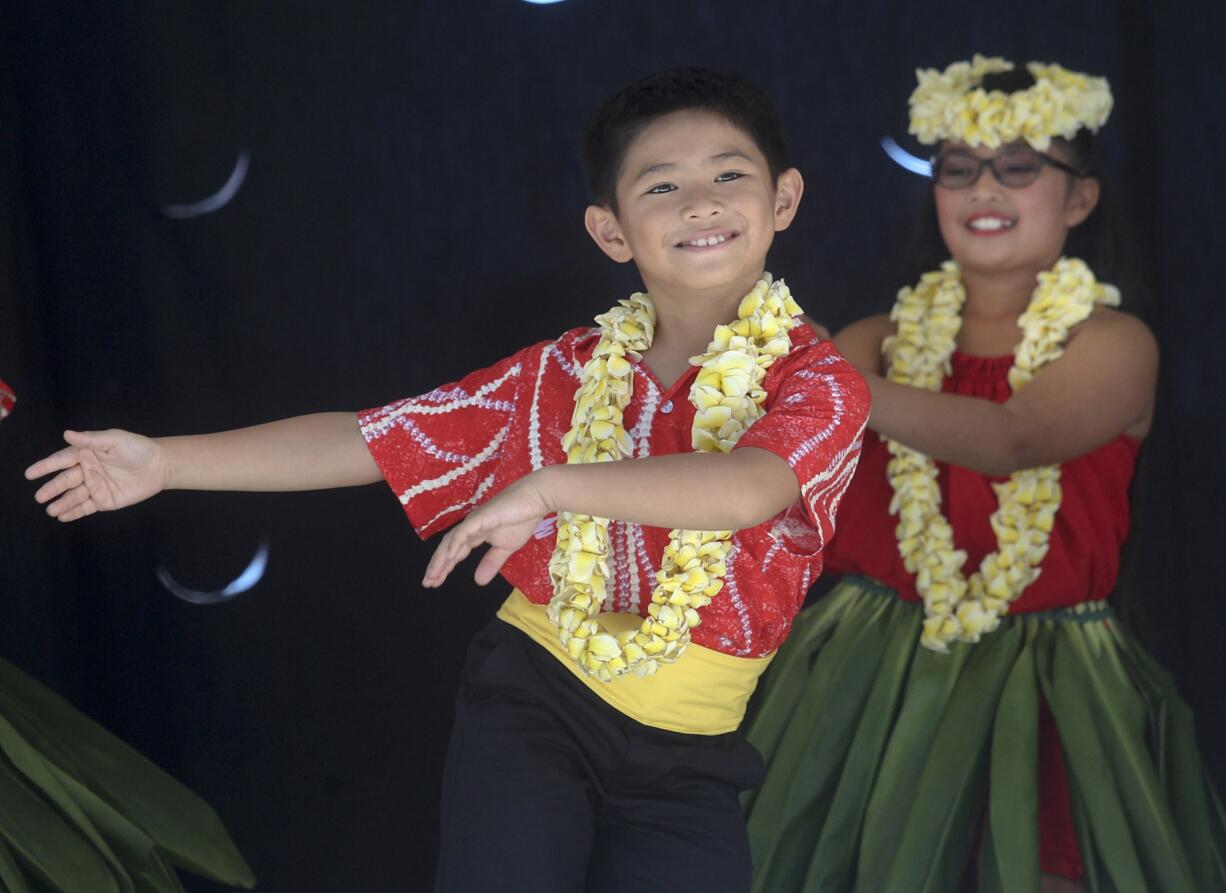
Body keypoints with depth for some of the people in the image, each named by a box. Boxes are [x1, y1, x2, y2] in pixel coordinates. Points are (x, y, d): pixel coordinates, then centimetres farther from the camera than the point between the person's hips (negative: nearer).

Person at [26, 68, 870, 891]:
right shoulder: (562, 375, 3)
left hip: (688, 757, -1)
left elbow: (745, 489, -31)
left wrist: (550, 487, -39)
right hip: (534, 697, 2)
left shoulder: (819, 384, -9)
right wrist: (166, 462, 3)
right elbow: (367, 441, 5)